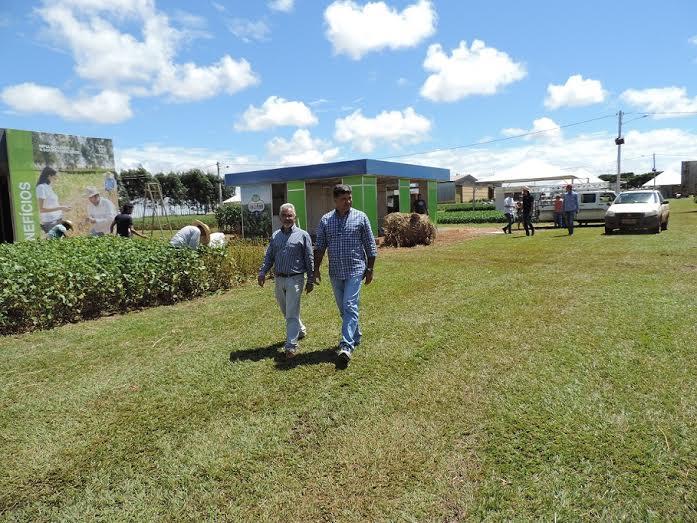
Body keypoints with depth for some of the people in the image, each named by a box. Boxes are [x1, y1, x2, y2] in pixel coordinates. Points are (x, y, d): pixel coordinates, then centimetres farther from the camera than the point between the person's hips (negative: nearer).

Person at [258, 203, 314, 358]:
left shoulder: (302, 235, -2)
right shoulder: (275, 236, 11)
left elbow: (309, 259, -3)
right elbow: (269, 256, 12)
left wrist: (311, 280, -5)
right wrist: (262, 272, -2)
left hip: (295, 279, -5)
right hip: (279, 279, 5)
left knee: (292, 314, -7)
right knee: (286, 311, 18)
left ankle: (291, 345, -1)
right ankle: (301, 330, 40)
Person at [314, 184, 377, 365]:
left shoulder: (360, 217, -2)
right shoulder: (325, 220, 4)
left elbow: (370, 246, 1)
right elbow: (320, 247, 6)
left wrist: (370, 269, 0)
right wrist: (316, 269, 0)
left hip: (355, 269, -4)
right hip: (335, 272, 4)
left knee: (350, 307, -12)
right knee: (343, 308, 13)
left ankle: (346, 346, -15)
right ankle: (356, 336, 32)